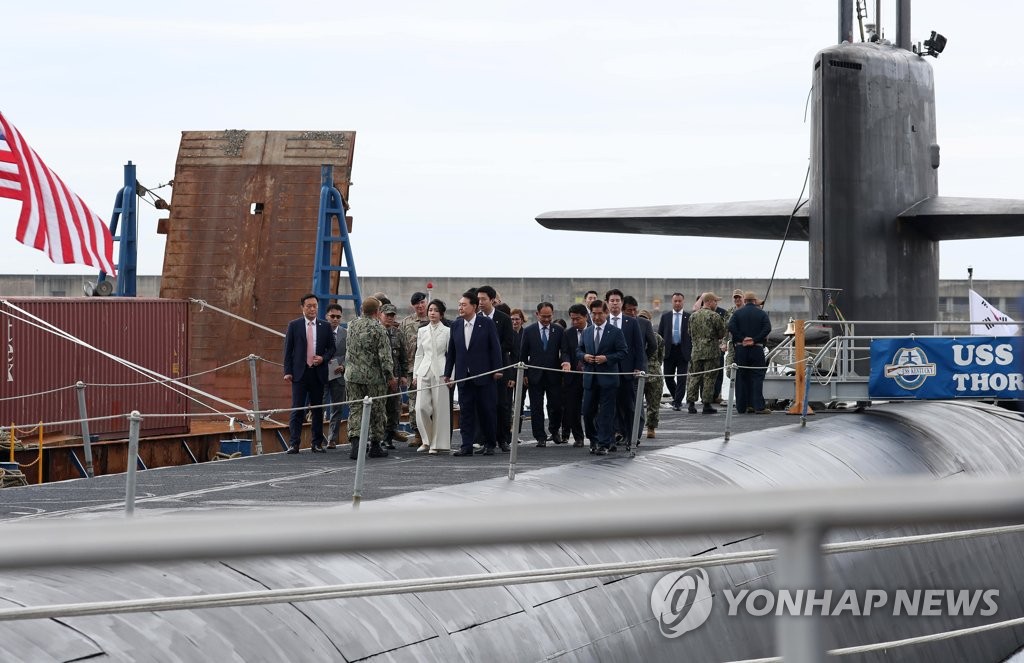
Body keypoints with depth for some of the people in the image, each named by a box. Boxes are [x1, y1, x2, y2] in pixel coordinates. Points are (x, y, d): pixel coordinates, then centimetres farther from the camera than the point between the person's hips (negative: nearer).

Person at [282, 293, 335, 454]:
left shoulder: (325, 326, 8)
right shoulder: (294, 325, 3)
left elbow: (331, 348, 12)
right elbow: (288, 350, 3)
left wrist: (323, 358, -9)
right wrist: (288, 371, -5)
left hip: (318, 373, 2)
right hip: (300, 373, -2)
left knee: (317, 409, 7)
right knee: (297, 409, -6)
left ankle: (317, 444, 13)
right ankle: (294, 444, -7)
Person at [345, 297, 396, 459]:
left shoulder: (352, 325, 4)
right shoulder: (378, 329, -13)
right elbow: (385, 355, -14)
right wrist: (390, 376, -7)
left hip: (353, 374, 4)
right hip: (374, 376, -4)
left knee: (355, 409, 4)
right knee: (376, 410, 9)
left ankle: (356, 443, -13)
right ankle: (375, 446, 15)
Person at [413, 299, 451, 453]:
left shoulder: (447, 331, 2)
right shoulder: (422, 331, 12)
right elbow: (419, 354, 15)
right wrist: (415, 374, 10)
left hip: (440, 372, -3)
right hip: (424, 371, 3)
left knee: (440, 408, -2)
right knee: (421, 407, -8)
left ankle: (437, 443, 6)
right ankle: (427, 440, 9)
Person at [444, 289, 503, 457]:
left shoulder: (487, 323, -3)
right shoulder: (456, 325, 8)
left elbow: (495, 347, -2)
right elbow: (451, 351, 12)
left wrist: (497, 370, -7)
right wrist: (448, 373, 10)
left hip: (484, 375, -3)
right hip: (464, 376, 3)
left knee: (487, 410, 2)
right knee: (465, 411, 1)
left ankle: (489, 444, 14)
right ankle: (466, 446, 2)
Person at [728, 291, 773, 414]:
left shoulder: (737, 313, 3)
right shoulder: (762, 314, 2)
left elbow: (731, 327, -11)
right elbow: (767, 328, -11)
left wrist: (741, 339, -9)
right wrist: (755, 339, -10)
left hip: (741, 348, 1)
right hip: (757, 349, -1)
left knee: (741, 377, 8)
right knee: (757, 377, -2)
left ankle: (742, 406, 9)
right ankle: (758, 406, -11)